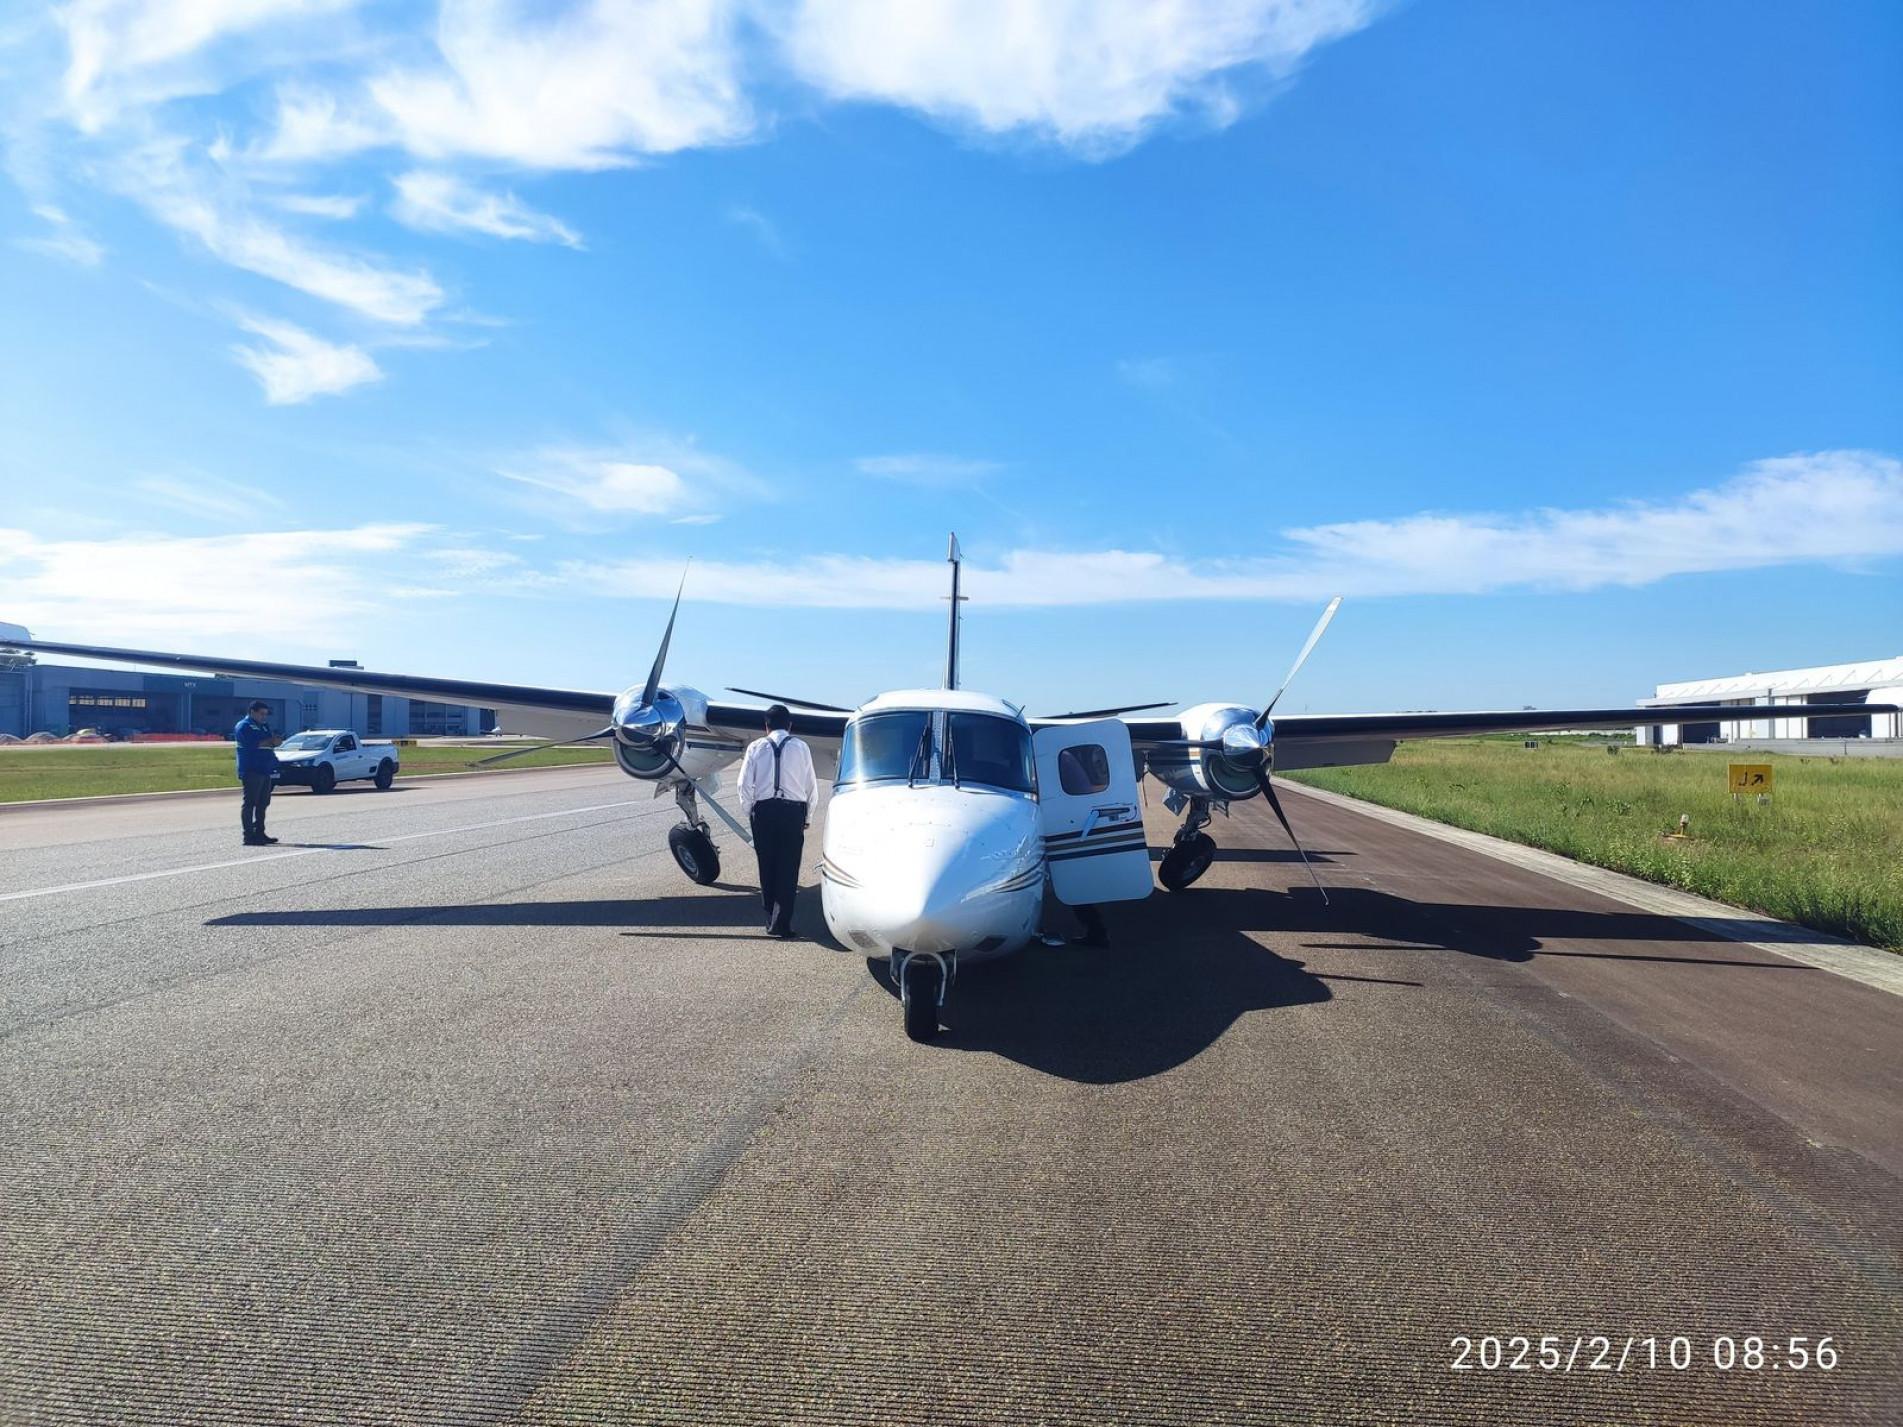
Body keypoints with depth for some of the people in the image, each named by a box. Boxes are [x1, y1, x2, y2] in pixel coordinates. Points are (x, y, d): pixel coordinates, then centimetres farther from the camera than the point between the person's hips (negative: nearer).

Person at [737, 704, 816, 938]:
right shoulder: (800, 747, 3)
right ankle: (780, 923, -5)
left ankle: (771, 916, 20)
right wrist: (807, 816, 13)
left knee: (767, 866, 12)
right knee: (788, 868, 1)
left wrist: (749, 813, 12)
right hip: (793, 810, -1)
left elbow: (745, 784, 2)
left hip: (763, 810, 1)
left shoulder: (756, 747, 4)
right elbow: (810, 785, 3)